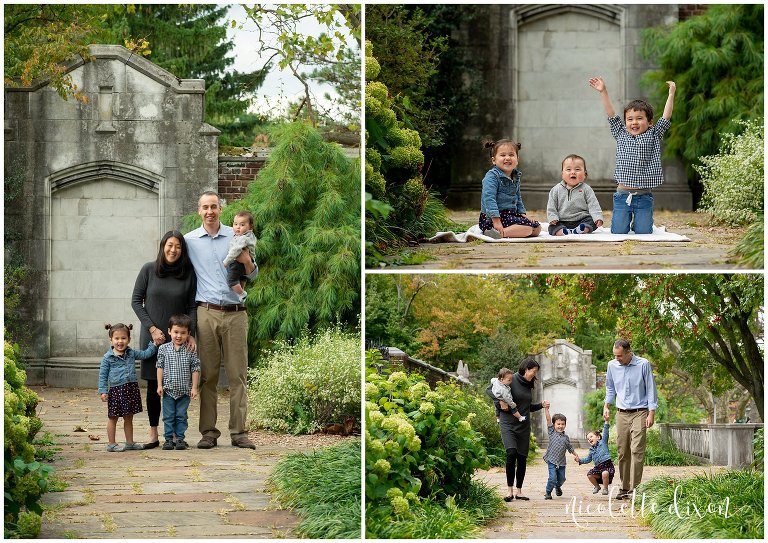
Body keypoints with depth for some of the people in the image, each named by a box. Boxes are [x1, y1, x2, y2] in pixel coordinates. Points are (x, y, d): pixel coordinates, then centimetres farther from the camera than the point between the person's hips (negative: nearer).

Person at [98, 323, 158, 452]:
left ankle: (130, 443, 22)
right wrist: (103, 391, -9)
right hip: (116, 390, -4)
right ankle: (111, 444, 11)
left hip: (131, 388, 4)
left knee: (129, 418, 13)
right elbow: (103, 375, -4)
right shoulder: (108, 357, -5)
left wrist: (154, 345, 4)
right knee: (113, 418, 4)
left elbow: (145, 354, 15)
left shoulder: (131, 353, 7)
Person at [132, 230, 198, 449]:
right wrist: (152, 328, -7)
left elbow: (192, 306, 3)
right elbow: (136, 300, 1)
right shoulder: (149, 270, -1)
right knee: (153, 385, 1)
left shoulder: (188, 274, 1)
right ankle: (153, 434, 7)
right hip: (152, 336, 0)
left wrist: (190, 334, -10)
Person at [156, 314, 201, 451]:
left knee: (181, 416, 6)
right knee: (168, 416, 4)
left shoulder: (190, 350, -2)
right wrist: (159, 385, -2)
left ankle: (180, 438, 12)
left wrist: (194, 387, -3)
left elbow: (195, 369, 0)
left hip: (184, 390, 0)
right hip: (168, 390, 0)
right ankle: (168, 439, 10)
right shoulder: (163, 349, -1)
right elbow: (160, 367, 2)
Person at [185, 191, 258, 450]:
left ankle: (239, 432, 1)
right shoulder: (189, 240, 9)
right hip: (206, 312, 0)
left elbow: (252, 275, 13)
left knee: (237, 375, -1)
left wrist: (247, 261, -10)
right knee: (208, 375, 0)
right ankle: (208, 432, 4)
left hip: (235, 313, 0)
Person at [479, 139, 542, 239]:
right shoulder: (492, 176, -14)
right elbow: (489, 199, -23)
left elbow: (518, 199, 27)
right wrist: (496, 221, -30)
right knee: (527, 228, -22)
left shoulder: (516, 177, 13)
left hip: (511, 214, 10)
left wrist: (522, 214, 13)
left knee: (537, 228, 4)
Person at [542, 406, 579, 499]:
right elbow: (548, 420, -10)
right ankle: (548, 492, 6)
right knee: (552, 478, -15)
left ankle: (558, 487, 47)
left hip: (561, 462, 4)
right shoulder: (552, 432, -3)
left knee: (561, 478, 14)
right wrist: (546, 409, -16)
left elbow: (570, 447, 18)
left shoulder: (566, 437, 6)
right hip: (551, 460, -4)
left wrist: (575, 455, 19)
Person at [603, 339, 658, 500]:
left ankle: (634, 488, -16)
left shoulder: (643, 365, -8)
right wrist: (606, 406, 13)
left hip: (639, 413, -4)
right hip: (621, 414, 4)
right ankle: (624, 488, 13)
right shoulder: (612, 365, 5)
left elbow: (651, 390, -4)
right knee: (623, 452, 5)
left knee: (637, 450, -13)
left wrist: (651, 413, -8)